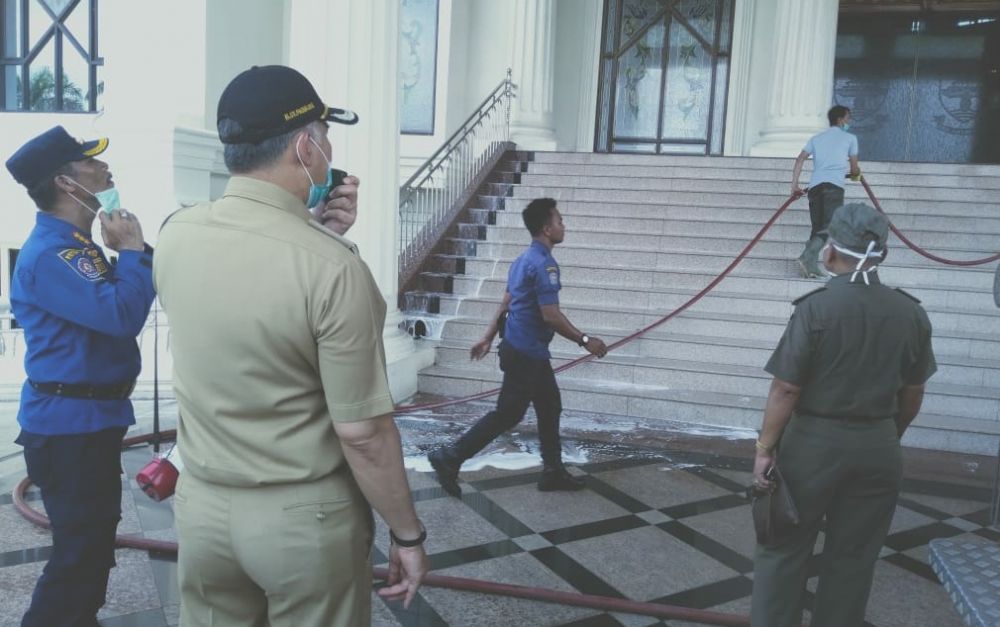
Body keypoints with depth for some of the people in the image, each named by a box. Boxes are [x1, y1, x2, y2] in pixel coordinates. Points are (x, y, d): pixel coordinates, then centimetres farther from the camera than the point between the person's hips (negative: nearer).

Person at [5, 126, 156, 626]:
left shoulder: (76, 245, 12)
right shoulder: (49, 253, -20)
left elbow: (120, 302, 14)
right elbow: (123, 314, -30)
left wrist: (134, 250, 1)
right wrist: (131, 250, -16)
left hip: (91, 417, 10)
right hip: (70, 424, -10)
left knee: (94, 537, 22)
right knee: (79, 548, -2)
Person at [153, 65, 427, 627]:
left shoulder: (176, 236, -6)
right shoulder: (334, 268, -24)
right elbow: (363, 433, -20)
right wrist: (408, 534, -7)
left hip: (202, 505, 5)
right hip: (305, 517, -5)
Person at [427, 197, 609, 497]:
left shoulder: (524, 259, 12)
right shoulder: (544, 264, -19)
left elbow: (505, 304, 16)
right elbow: (551, 316, -23)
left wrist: (487, 338, 20)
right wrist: (585, 340, -15)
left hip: (529, 350, 10)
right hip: (526, 352, -10)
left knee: (550, 407, 15)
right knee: (508, 414, -3)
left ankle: (553, 471, 24)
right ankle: (449, 458, 2)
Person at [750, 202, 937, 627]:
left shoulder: (816, 307, -16)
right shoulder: (911, 313, -1)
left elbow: (786, 389, -16)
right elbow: (913, 393, 8)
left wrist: (765, 447, -8)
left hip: (814, 442, -4)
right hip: (878, 448, 4)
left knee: (784, 549, 9)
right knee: (853, 557, 15)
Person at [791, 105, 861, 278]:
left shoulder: (816, 138, 25)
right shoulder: (850, 138, 16)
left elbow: (800, 160, 11)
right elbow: (855, 168, 19)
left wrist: (794, 185, 10)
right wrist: (856, 173, 42)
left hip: (814, 185, 5)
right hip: (834, 185, -5)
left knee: (817, 227, 8)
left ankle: (811, 266, -2)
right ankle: (807, 256, -33)